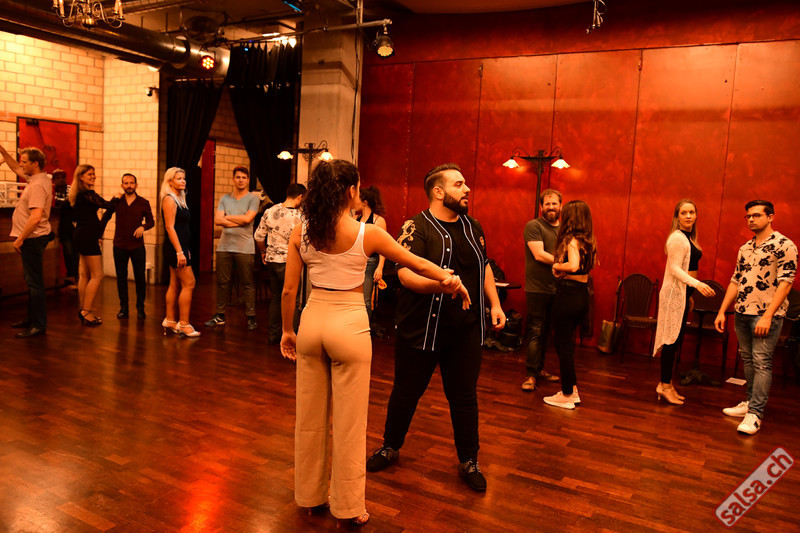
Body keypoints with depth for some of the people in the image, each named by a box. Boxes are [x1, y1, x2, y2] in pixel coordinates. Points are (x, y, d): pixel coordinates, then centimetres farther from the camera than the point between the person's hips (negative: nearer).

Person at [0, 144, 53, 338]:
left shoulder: (37, 185, -21)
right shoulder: (36, 178, 10)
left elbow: (36, 217, -29)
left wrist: (20, 239, -22)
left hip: (33, 238, -11)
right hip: (32, 238, 11)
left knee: (34, 282, -6)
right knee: (31, 280, 18)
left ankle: (39, 325, 0)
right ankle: (32, 319, 29)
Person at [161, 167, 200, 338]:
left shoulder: (180, 199, 17)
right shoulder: (169, 199, -11)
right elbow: (170, 227, -17)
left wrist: (185, 250, 20)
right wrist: (179, 251, -22)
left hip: (180, 247, 10)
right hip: (175, 247, -10)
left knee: (175, 284, 12)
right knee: (188, 283, -9)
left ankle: (170, 321, 18)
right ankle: (183, 324, -3)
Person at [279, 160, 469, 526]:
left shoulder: (301, 232, -1)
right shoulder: (366, 234, -10)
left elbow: (288, 291, 1)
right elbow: (418, 265, 0)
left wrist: (287, 331, 15)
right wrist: (450, 280, 16)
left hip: (312, 321, 4)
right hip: (349, 325, -4)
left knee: (310, 417, 17)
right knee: (348, 423, 8)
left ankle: (310, 496, 34)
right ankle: (348, 508, 23)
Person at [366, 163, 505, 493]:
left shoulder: (472, 227, 10)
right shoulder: (416, 227, -11)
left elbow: (484, 268, 20)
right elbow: (406, 275, -23)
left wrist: (495, 304, 12)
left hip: (465, 329, 4)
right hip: (422, 328, -4)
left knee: (465, 396, 11)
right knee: (407, 392, 12)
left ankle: (468, 462, 27)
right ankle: (390, 447, 34)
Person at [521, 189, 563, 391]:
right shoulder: (533, 226, -5)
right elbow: (539, 254, -14)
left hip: (556, 289, 6)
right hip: (537, 288, -6)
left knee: (546, 332, 13)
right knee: (535, 332, -3)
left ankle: (540, 369, 24)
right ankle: (531, 374, 3)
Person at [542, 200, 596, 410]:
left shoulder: (571, 239, -15)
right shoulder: (589, 241, 10)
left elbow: (573, 266, -30)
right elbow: (588, 266, 11)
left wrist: (557, 266, -13)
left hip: (568, 294, -8)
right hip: (583, 295, 8)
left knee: (563, 344, 3)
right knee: (568, 342, 19)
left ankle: (567, 396, 12)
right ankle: (572, 390, 26)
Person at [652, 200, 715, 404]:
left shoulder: (689, 237, 16)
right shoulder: (677, 237, -13)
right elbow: (675, 268, -19)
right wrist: (697, 284, -30)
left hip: (683, 293, 10)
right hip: (675, 292, -10)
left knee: (676, 339, 11)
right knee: (672, 338, -7)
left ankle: (667, 384, 18)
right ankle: (665, 385, 0)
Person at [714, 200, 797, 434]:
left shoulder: (784, 245, -7)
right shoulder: (745, 248, 14)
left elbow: (785, 283, -13)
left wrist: (767, 316, -19)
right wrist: (722, 312, 12)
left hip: (766, 315, -7)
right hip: (742, 312, 7)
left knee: (761, 362, -6)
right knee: (747, 359, 13)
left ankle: (755, 414, -3)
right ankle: (751, 401, 25)